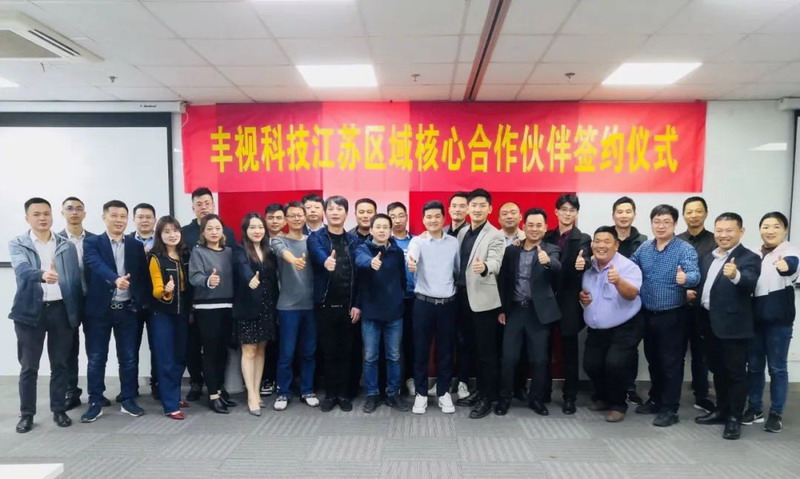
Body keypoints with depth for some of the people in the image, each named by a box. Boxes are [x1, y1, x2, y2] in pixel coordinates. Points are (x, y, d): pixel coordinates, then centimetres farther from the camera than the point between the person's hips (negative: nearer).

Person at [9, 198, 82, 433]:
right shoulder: (17, 244, 2)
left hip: (62, 310, 2)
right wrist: (42, 274, -41)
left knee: (60, 364, 8)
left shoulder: (67, 246, 9)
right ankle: (27, 414, 18)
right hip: (31, 310, -1)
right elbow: (22, 269, -18)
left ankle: (59, 410, 19)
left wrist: (77, 311, 2)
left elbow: (76, 279, 8)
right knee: (28, 367, 6)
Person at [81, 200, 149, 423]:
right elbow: (97, 265, -21)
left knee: (128, 357, 8)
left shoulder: (136, 246, 8)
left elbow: (143, 276, 7)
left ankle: (128, 400, 19)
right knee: (96, 358, 6)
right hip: (99, 309, -2)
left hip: (127, 309, 2)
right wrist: (115, 278, -40)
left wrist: (141, 302, -6)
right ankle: (95, 403, 17)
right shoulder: (92, 243, -1)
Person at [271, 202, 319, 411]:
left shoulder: (311, 241, 10)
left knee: (309, 352, 10)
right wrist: (293, 259, -47)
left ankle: (307, 391, 23)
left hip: (311, 304, 2)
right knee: (287, 353, 2)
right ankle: (283, 393, 17)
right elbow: (282, 251, -24)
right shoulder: (279, 240, 1)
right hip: (288, 305, -2)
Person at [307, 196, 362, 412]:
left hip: (348, 305, 1)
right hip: (325, 305, -1)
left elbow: (359, 273, 2)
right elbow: (317, 253, -24)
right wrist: (325, 261, -48)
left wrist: (357, 304, -5)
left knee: (346, 351, 8)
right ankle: (330, 394, 20)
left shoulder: (353, 240, 6)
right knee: (329, 351, 7)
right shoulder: (316, 237, 1)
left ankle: (344, 394, 21)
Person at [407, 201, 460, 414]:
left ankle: (443, 392, 24)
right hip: (423, 303, -2)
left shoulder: (454, 242, 5)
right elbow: (411, 256, -26)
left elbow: (459, 271, 11)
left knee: (446, 350, 10)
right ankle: (420, 393, 19)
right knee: (421, 350, 6)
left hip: (448, 304, 2)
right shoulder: (417, 241, -4)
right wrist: (410, 263, -49)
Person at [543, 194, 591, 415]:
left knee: (569, 350, 6)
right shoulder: (547, 237, 10)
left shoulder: (583, 239, -1)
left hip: (569, 301, -3)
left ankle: (570, 396, 17)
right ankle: (543, 392, 24)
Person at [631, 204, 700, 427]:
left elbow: (695, 274, -26)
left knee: (671, 363, 3)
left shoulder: (685, 249, -12)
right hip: (647, 314, 5)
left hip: (671, 316, -5)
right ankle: (655, 399, 33)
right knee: (653, 360, 17)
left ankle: (670, 409, 14)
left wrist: (685, 278, -48)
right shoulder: (643, 248, 5)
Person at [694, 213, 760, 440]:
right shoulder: (708, 258, 12)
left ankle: (734, 418, 15)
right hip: (710, 322, 7)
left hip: (733, 324, -7)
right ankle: (721, 410, 31)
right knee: (718, 370, 18)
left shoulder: (749, 258, -11)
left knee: (736, 373, 4)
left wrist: (736, 275, -50)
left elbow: (750, 283, -30)